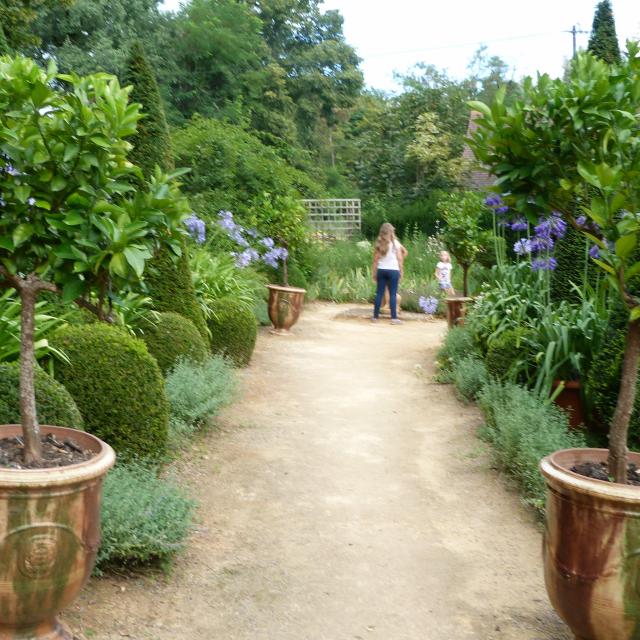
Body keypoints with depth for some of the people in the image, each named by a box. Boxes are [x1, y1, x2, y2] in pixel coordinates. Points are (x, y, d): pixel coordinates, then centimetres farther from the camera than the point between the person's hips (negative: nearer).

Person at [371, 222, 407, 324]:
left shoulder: (379, 243, 6)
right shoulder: (395, 243, -2)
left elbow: (375, 260, 4)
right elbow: (399, 258, -3)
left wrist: (374, 272, 9)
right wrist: (401, 271, 3)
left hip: (381, 270, 3)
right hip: (393, 270, -3)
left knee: (379, 293, 7)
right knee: (393, 294, -3)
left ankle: (375, 316, 10)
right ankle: (394, 318, -5)